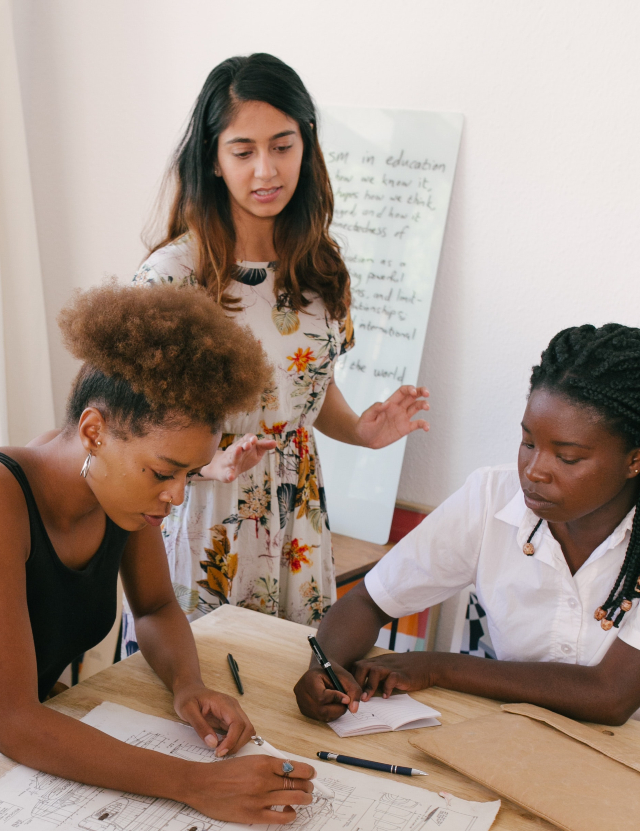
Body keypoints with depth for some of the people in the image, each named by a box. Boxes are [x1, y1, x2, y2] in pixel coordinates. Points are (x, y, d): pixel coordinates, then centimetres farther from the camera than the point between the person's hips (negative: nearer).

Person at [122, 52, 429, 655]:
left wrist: (362, 431, -5)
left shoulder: (319, 267, 1)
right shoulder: (174, 273, -16)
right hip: (202, 519, -4)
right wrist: (212, 463, -28)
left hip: (297, 517, 5)